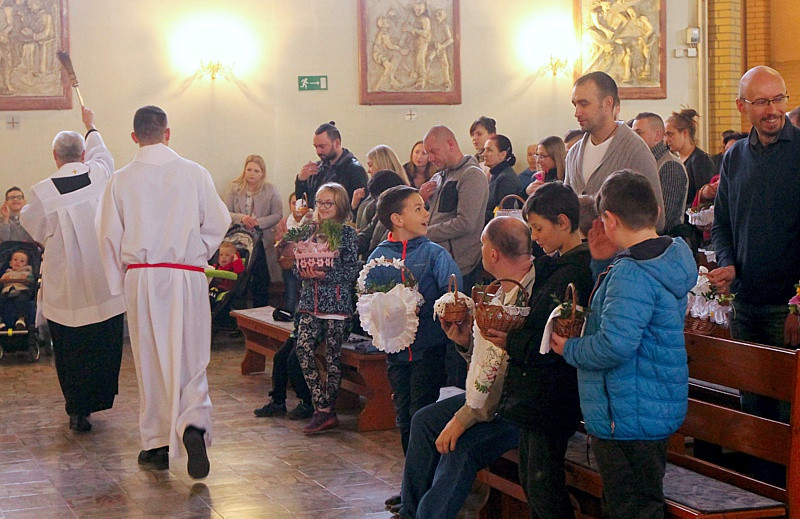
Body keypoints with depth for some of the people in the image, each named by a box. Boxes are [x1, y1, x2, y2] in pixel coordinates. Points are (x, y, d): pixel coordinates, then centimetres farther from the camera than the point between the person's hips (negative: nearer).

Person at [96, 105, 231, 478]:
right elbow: (218, 223, 2)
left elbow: (109, 235, 1)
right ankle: (193, 425, -19)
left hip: (141, 278, 1)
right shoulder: (194, 174, -3)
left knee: (149, 362, 11)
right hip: (187, 278, -1)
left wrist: (121, 282, 12)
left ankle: (157, 445, 17)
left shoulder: (121, 181, -2)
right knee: (188, 359, 5)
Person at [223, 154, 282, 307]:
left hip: (262, 241, -1)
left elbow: (278, 214, -2)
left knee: (261, 280, -1)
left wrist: (258, 222, -15)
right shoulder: (235, 188, 6)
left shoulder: (270, 190, 4)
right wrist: (241, 218, -17)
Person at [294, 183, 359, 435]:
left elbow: (351, 270, -8)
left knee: (333, 355, 0)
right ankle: (322, 407, -4)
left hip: (337, 302, -4)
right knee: (303, 348, -10)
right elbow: (298, 263, 15)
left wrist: (325, 275, -19)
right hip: (310, 301, 5)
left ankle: (327, 409, 10)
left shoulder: (346, 233, -3)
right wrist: (302, 271, -7)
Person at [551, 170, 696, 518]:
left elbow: (614, 345, -31)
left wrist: (570, 349, -12)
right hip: (657, 410, 11)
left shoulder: (631, 275, -24)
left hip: (628, 419, -11)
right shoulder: (670, 260, 8)